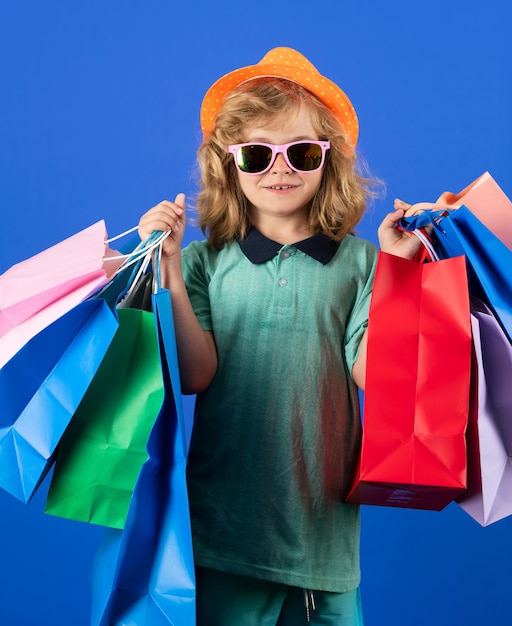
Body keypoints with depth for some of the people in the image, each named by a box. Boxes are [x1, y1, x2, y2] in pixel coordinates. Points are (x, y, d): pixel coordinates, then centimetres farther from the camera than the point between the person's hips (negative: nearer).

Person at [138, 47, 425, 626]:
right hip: (225, 507, 0)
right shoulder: (205, 260, 2)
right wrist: (168, 270, -13)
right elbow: (195, 375, -9)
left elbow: (370, 372, -8)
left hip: (323, 508, 1)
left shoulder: (356, 260, 1)